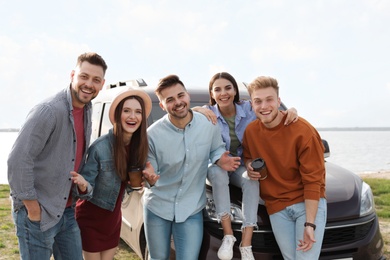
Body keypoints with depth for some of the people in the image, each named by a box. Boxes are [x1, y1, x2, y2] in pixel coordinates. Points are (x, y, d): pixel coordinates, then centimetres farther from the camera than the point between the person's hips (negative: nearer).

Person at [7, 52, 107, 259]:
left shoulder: (86, 111, 6)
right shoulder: (49, 110, -20)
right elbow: (17, 161, -23)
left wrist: (81, 180, 5)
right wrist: (33, 209, -19)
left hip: (66, 212, 8)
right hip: (38, 214, -7)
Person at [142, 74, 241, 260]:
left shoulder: (209, 124, -11)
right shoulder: (153, 134, -16)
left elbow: (216, 149, 8)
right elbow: (149, 171, -7)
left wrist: (220, 159, -15)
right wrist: (149, 177, -32)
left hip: (191, 210, 0)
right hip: (157, 207, 0)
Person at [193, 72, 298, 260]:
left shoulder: (248, 109, -7)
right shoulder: (208, 113, -10)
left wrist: (291, 111, -30)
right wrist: (197, 110, -37)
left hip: (242, 165, 1)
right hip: (216, 165, -1)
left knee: (252, 179, -32)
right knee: (218, 172, -37)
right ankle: (228, 235, -33)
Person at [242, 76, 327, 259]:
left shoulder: (303, 131, -16)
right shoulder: (250, 131, -2)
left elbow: (313, 180, -14)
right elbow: (247, 157, 19)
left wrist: (310, 224, -18)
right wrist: (249, 166, -7)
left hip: (309, 203, -4)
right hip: (276, 208, 4)